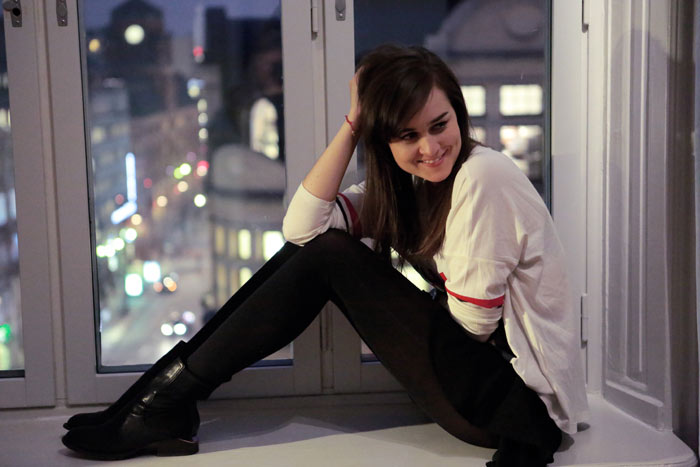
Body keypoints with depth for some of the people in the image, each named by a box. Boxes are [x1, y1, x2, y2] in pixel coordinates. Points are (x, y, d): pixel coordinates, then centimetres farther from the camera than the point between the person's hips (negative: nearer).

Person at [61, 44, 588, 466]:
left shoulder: (482, 175, -19)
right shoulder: (413, 183, 6)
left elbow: (471, 322, -17)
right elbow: (302, 227, -6)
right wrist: (352, 122, -9)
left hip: (520, 401, -8)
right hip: (484, 378, 8)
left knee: (331, 256, -14)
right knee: (314, 250, 0)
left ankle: (171, 398, -7)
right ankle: (168, 399, 2)